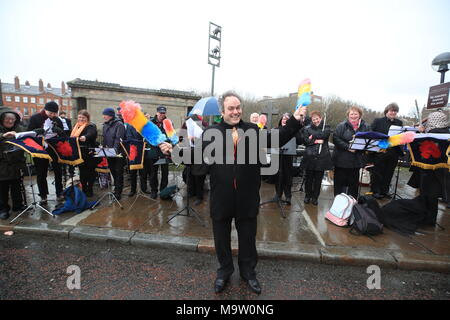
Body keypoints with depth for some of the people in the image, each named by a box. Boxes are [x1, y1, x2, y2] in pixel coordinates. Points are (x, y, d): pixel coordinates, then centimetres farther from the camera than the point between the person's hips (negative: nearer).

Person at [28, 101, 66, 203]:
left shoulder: (57, 120, 7)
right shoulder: (35, 118, -1)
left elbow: (63, 134, 10)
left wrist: (59, 131, -11)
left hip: (55, 149, 2)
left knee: (58, 171, 5)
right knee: (41, 174, 7)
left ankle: (59, 193, 18)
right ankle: (43, 196, 19)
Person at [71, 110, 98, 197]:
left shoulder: (91, 126, -5)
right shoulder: (76, 126, 17)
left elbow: (90, 134, -27)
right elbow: (72, 137, 20)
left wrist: (85, 137, -46)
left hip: (89, 153, -6)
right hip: (80, 152, 6)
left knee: (90, 171, 1)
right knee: (82, 171, 10)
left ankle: (90, 190, 13)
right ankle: (84, 189, 21)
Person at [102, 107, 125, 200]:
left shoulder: (119, 125, -11)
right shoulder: (105, 125, 12)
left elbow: (118, 139, -19)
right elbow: (104, 138, 16)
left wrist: (115, 150, -27)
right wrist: (104, 148, 7)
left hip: (118, 153, -7)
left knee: (118, 172, 0)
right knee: (113, 172, 15)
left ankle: (118, 192, 8)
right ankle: (116, 188, 30)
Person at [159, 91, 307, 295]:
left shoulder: (254, 130, 4)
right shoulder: (210, 133, 1)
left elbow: (277, 139, 4)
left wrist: (295, 121, -3)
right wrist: (175, 150, -12)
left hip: (248, 197, 1)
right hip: (221, 197, 0)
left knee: (248, 236, 18)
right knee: (221, 236, 17)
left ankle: (248, 271, 44)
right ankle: (225, 270, 44)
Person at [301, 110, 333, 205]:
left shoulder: (326, 128, 10)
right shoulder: (307, 128, 7)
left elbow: (323, 135, -12)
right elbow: (305, 141, -5)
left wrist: (313, 137, -8)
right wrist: (316, 141, -12)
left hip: (322, 157, 1)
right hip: (310, 156, 0)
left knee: (318, 178, 5)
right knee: (309, 178, 6)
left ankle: (315, 197, 19)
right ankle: (307, 196, 23)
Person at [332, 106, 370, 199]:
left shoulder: (365, 127, 6)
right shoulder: (341, 126, -4)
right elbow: (335, 139, -11)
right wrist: (347, 147, -20)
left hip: (356, 160, 3)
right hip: (341, 159, -3)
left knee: (354, 182, 13)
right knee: (340, 181, 5)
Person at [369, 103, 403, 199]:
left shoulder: (399, 123, 12)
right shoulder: (378, 121, 1)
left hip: (393, 154, 4)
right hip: (379, 152, -3)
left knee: (389, 173, 11)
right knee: (377, 172, 4)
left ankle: (385, 190, 23)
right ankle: (375, 191, 14)